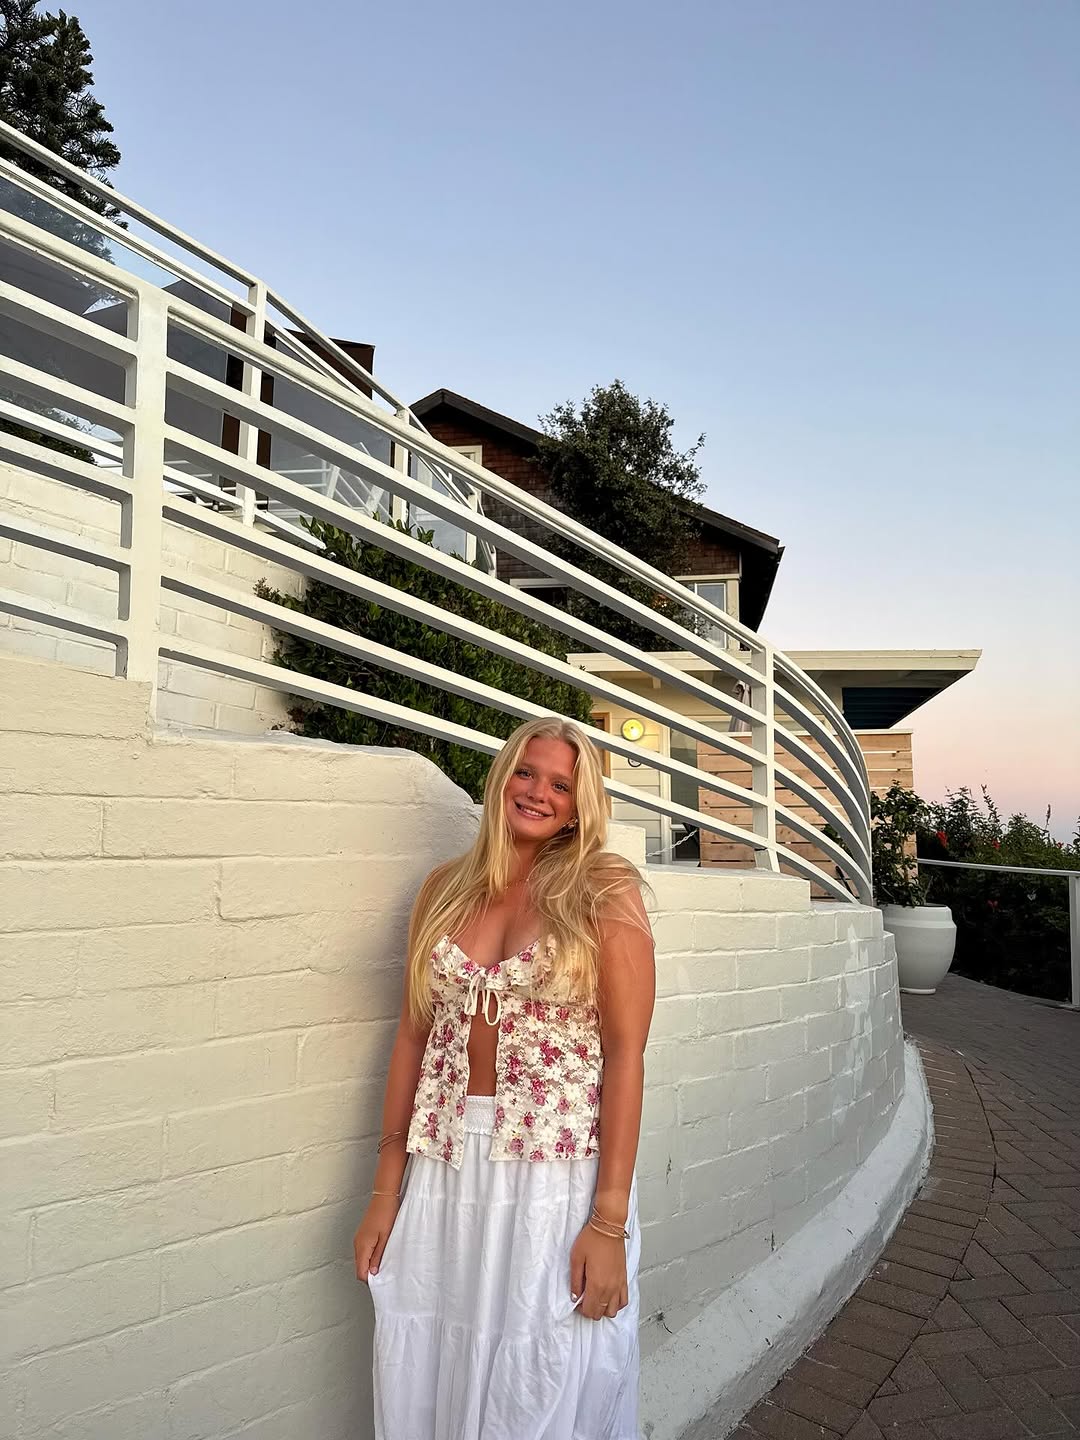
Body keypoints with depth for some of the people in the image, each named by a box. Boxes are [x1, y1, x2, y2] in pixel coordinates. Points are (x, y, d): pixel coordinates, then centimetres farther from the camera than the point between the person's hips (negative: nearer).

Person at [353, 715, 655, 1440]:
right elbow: (414, 1035, 7)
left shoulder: (604, 890, -8)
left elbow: (626, 1052, -10)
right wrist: (385, 1191, 6)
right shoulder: (446, 889, 5)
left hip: (560, 1170, -3)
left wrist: (610, 1221, -14)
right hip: (448, 1170, 4)